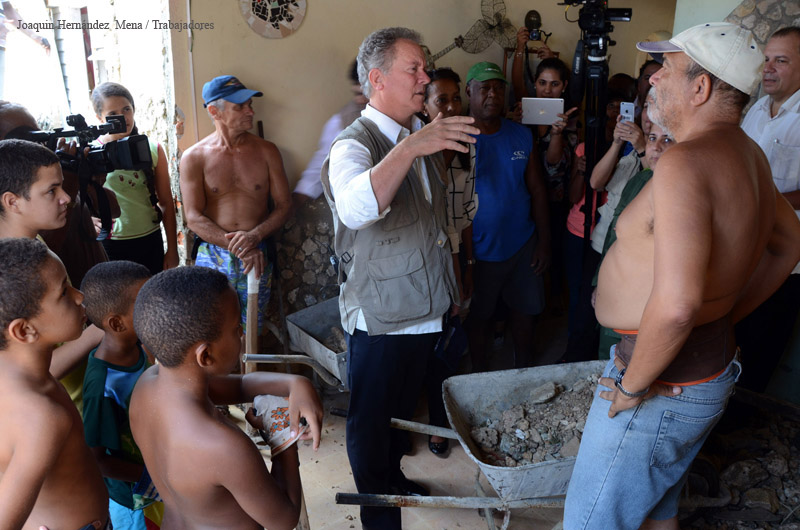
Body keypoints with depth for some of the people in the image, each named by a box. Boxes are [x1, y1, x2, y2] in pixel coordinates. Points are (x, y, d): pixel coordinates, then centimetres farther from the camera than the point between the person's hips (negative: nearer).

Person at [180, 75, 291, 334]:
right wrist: (237, 247, -19)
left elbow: (284, 205, 1)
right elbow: (194, 218, -7)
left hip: (257, 255, 1)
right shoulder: (194, 158, -2)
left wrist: (254, 236, -18)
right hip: (212, 256, -1)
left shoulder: (266, 151, 3)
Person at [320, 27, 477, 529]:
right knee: (372, 417, 11)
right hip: (380, 317, -7)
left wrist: (452, 283, 20)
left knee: (404, 407, 25)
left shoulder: (423, 137, 7)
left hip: (426, 309, 8)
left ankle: (394, 478, 47)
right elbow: (356, 208, -42)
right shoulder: (355, 145, -17)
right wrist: (410, 147, -46)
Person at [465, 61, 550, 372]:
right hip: (478, 250, -3)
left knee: (525, 311, 15)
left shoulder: (522, 136, 2)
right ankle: (479, 376, 34)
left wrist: (544, 240, 3)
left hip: (523, 245, 3)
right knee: (478, 316, 13)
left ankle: (524, 372, 37)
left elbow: (537, 189, 6)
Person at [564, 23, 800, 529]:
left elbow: (676, 304, -37)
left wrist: (633, 385, -21)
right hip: (713, 368, 10)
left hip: (663, 384, -9)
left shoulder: (685, 163, -27)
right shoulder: (748, 155, 5)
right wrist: (726, 315, 17)